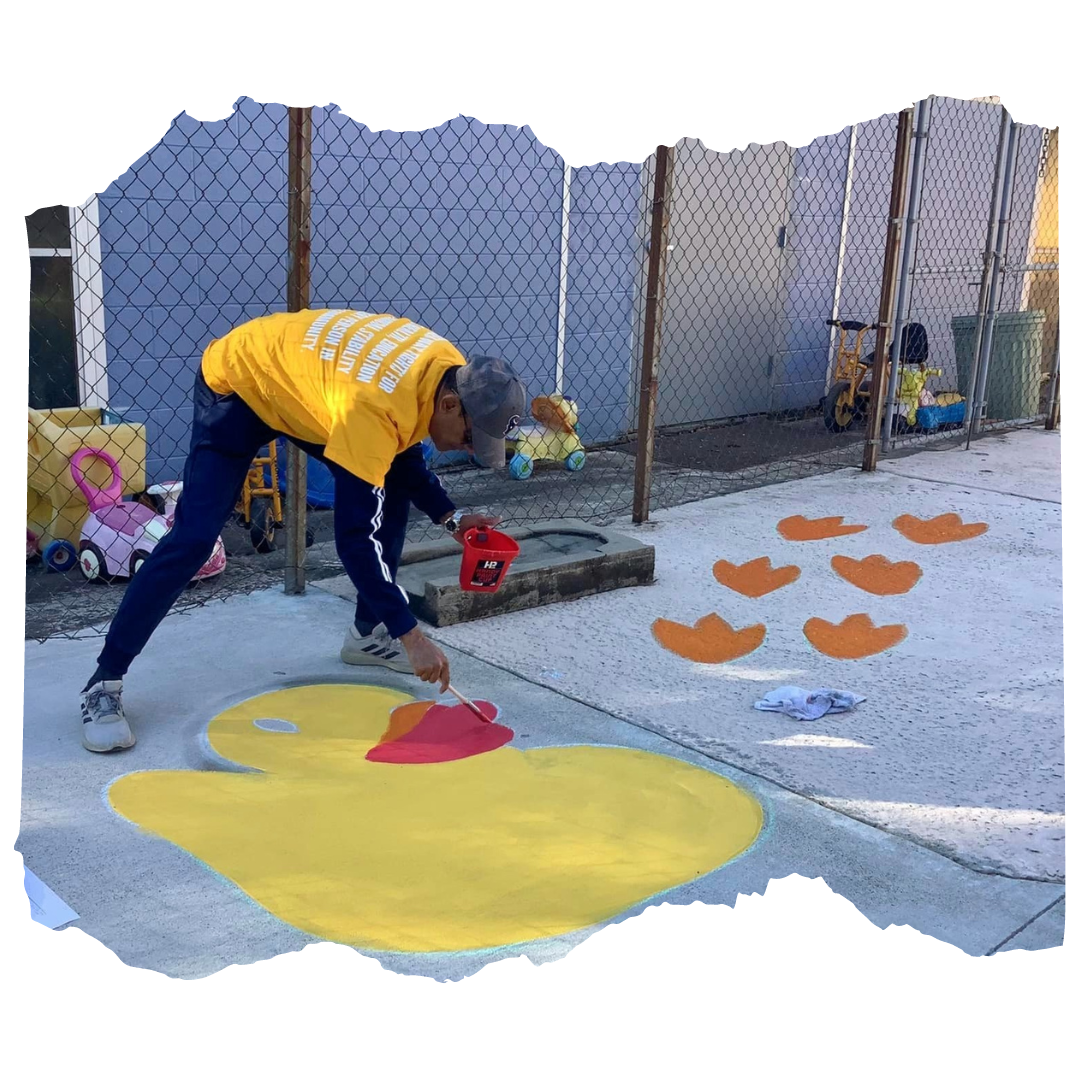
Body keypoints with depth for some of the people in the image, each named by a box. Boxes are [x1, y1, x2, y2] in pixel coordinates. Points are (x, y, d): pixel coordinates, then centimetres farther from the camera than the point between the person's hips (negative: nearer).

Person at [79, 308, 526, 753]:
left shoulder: (453, 371, -16)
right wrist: (410, 635, -36)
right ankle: (104, 683, -7)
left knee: (393, 492, 3)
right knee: (194, 537, -17)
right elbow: (354, 537, -38)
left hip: (301, 371, 8)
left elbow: (402, 452, 4)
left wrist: (449, 516, -8)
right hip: (237, 381, -8)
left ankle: (368, 633, 19)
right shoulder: (373, 406, -41)